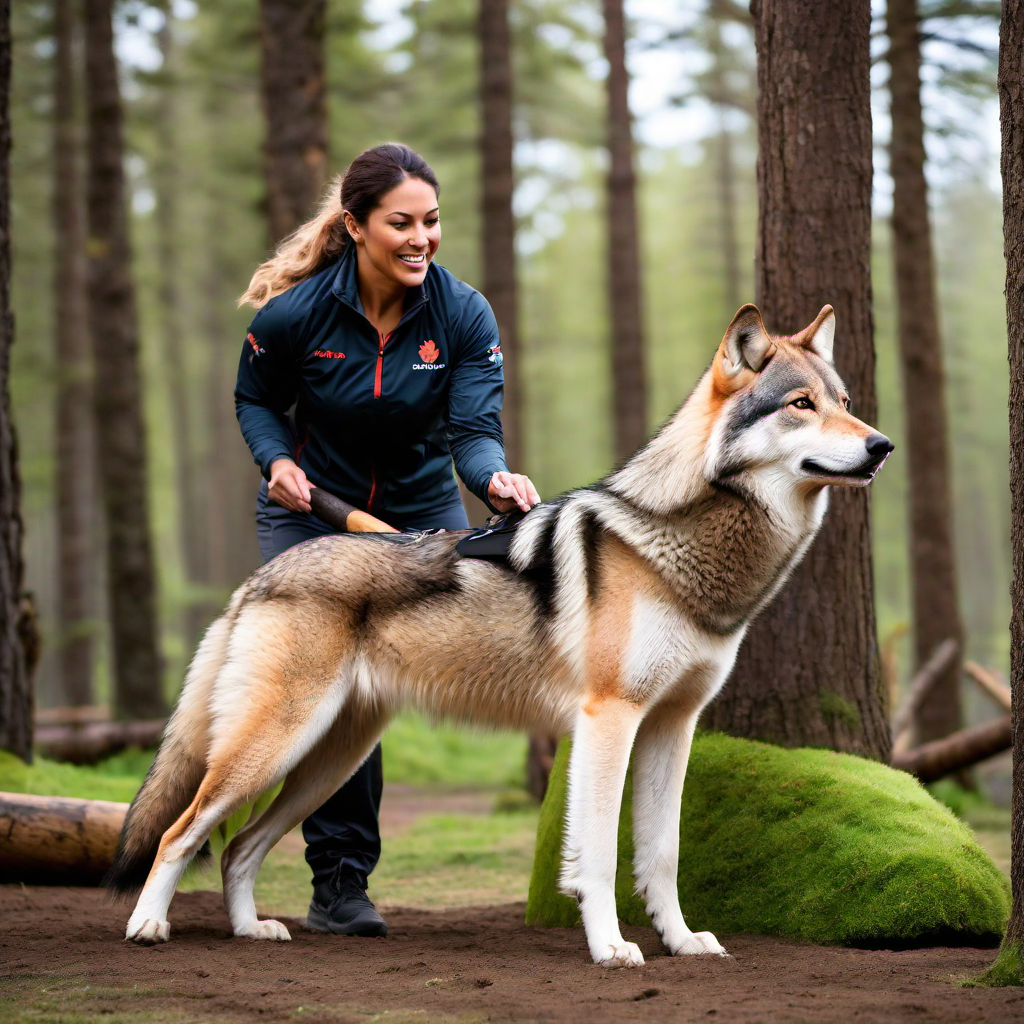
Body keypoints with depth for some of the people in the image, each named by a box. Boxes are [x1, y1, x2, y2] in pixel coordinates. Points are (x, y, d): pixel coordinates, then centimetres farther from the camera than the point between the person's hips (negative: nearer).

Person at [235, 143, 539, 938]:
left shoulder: (464, 314, -16)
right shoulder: (295, 312, -18)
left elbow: (474, 429, -22)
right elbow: (256, 400, 0)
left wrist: (495, 478, -45)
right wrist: (277, 459, -20)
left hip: (423, 511, 2)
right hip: (313, 511, -2)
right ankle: (339, 880, -3)